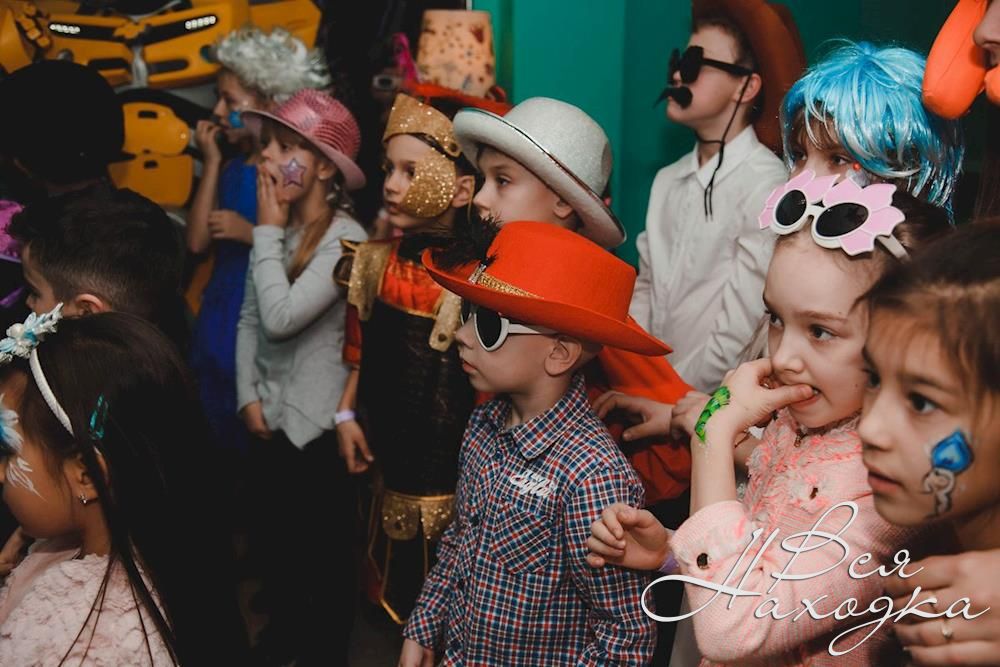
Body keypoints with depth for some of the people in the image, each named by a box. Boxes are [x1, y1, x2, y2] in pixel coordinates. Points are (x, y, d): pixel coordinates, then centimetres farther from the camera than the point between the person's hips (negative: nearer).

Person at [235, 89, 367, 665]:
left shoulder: (345, 238, -22)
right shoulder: (277, 228, 1)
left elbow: (281, 317, -27)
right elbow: (249, 319, 4)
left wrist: (268, 232, -18)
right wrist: (249, 396, -4)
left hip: (318, 424, -7)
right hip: (271, 417, 7)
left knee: (323, 548, 10)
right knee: (271, 536, 22)